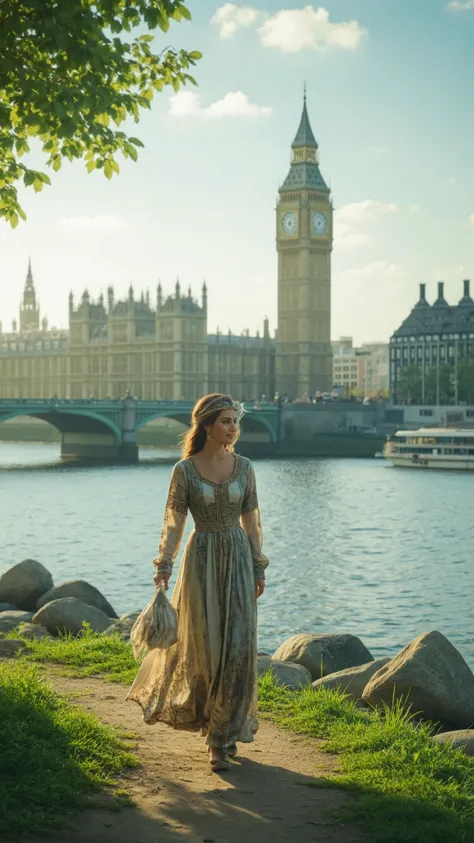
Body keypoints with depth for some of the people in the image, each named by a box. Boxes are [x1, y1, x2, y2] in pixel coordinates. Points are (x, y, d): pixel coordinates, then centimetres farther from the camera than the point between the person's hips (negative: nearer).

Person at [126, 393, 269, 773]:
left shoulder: (244, 467, 4)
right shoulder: (185, 470, -4)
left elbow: (251, 522, 8)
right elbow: (173, 523, -7)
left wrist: (259, 570, 5)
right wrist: (164, 564, -20)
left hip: (238, 559, 2)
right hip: (201, 559, -2)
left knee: (238, 647, -4)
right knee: (203, 646, 2)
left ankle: (223, 736, 9)